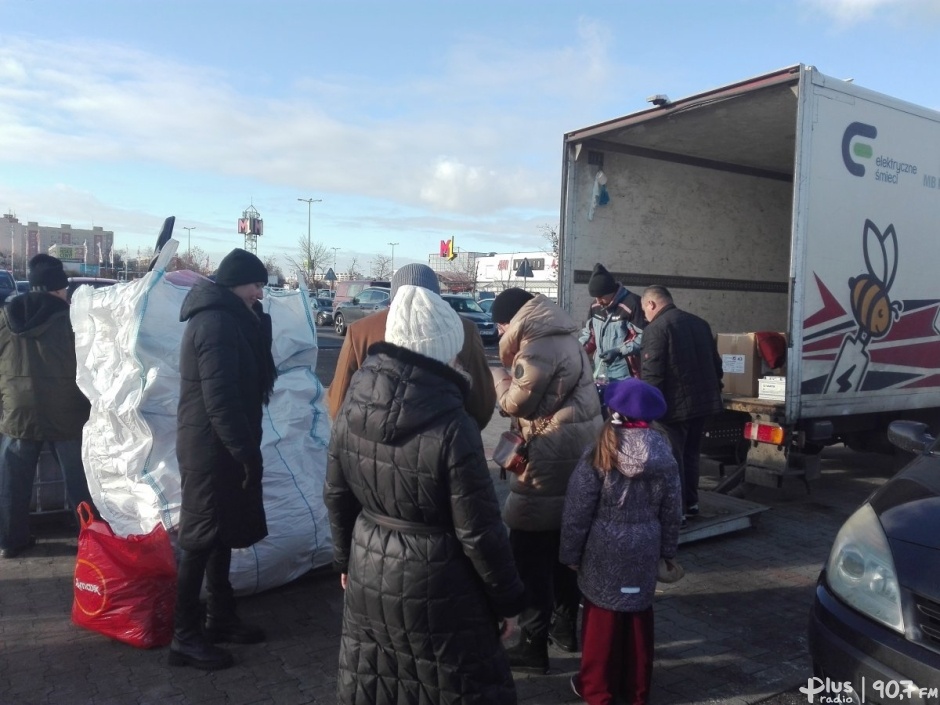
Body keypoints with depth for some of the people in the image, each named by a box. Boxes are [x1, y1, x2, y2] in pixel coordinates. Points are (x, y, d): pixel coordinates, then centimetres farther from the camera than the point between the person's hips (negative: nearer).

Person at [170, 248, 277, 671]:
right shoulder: (216, 322, -19)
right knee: (201, 539, -2)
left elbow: (247, 380, 13)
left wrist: (258, 322, 8)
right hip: (211, 448, -10)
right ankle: (184, 636, 9)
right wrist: (247, 451, -20)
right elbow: (220, 398, -24)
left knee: (222, 533, 17)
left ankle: (220, 617, 29)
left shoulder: (229, 319, 13)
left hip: (220, 445, 10)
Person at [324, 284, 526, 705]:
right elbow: (479, 531, -18)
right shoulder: (452, 428, -24)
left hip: (369, 577, 6)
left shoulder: (352, 408, -6)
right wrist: (508, 598, -4)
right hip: (435, 588, -5)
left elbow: (336, 496, 6)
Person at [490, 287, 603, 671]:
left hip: (553, 459, -10)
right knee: (564, 545, 20)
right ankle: (566, 624, 32)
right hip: (578, 453, 10)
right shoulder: (565, 337, 14)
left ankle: (534, 644, 7)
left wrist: (499, 376, 4)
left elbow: (516, 403, -14)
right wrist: (514, 366, 6)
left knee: (530, 553, -1)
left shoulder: (538, 347, -18)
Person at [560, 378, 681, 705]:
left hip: (604, 551, -3)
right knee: (639, 618, 16)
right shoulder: (665, 457, -5)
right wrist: (668, 549, 17)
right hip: (644, 550, 4)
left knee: (603, 618, 11)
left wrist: (571, 553, -1)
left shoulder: (598, 455, -17)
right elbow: (670, 511, 4)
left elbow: (577, 512, -12)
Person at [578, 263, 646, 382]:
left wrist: (619, 351, -21)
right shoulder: (595, 306, 8)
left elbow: (644, 336, -13)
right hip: (600, 372, 7)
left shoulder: (632, 304, -14)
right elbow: (588, 331, 21)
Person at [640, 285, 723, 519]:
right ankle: (690, 502, 29)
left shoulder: (655, 328, -13)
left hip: (674, 404, -8)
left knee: (671, 458, 2)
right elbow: (716, 363, 17)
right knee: (691, 453, 20)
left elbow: (652, 374, -19)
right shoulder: (700, 323, 12)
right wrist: (713, 391, 26)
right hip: (703, 399, 8)